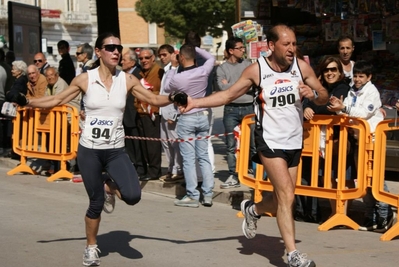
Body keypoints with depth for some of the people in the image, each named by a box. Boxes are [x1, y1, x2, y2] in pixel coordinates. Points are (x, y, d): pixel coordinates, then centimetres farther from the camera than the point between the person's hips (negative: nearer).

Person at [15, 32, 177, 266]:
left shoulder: (128, 80, -2)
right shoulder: (85, 79, -5)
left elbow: (154, 99, -1)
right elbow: (56, 100, 1)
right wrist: (27, 102, -9)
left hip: (116, 150, 1)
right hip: (89, 149, -1)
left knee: (133, 196, -17)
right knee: (96, 202, 3)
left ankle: (110, 186, 19)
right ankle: (91, 248, 28)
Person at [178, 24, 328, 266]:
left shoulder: (302, 67, -3)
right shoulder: (256, 70, -9)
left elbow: (324, 97, 4)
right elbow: (228, 95, -2)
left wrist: (313, 94, -19)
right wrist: (196, 103, -12)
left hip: (294, 142, 4)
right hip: (270, 141, -4)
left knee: (282, 199, 11)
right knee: (286, 196, -14)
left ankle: (252, 209, 44)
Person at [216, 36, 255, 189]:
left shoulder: (249, 65, 9)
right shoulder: (222, 68, 5)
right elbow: (223, 87, -9)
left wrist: (231, 85, -5)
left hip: (249, 108, 0)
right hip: (231, 109, 0)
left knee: (254, 144, -1)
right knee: (231, 146, 3)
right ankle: (233, 177, 10)